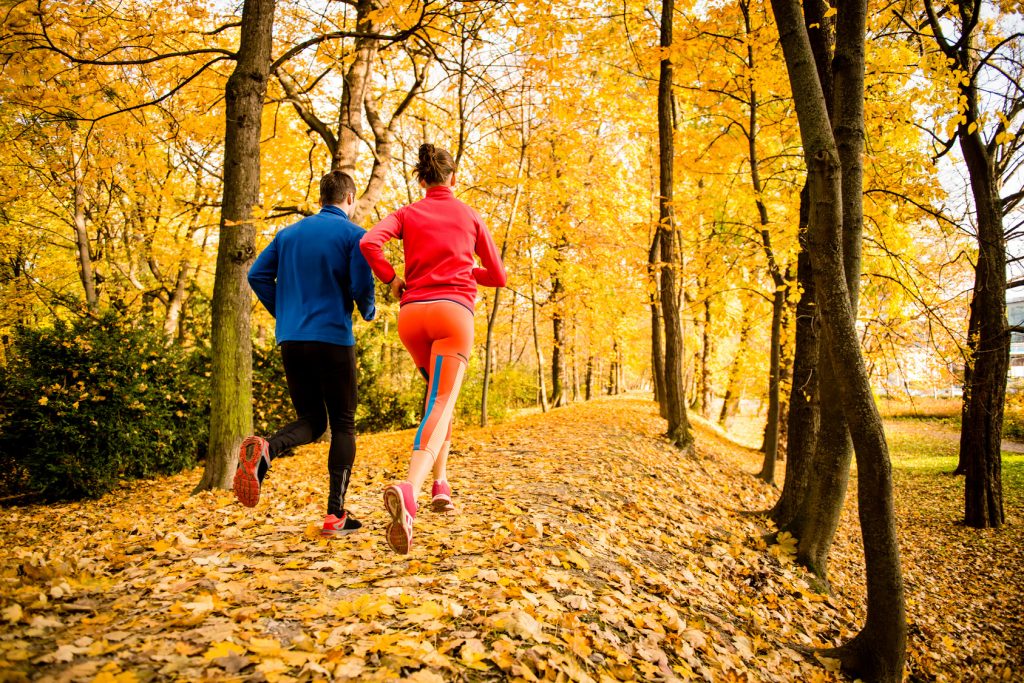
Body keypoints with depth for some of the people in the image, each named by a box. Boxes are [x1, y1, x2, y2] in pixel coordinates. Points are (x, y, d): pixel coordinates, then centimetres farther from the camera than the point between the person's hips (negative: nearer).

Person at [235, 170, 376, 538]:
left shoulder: (289, 233, 14)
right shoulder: (353, 234, -3)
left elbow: (257, 275, 8)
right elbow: (361, 284, -15)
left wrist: (283, 312, 17)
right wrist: (368, 311, 6)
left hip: (290, 340, 5)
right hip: (332, 339, -5)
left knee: (311, 420, 14)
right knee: (343, 424, 6)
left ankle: (264, 449, -19)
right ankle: (335, 515, 4)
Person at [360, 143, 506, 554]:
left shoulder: (406, 214, 15)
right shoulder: (470, 217, 15)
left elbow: (369, 243, -7)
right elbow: (498, 277, 20)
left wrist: (391, 279, 7)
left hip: (411, 313, 3)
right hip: (453, 310, -3)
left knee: (438, 394, 25)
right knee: (440, 405, -15)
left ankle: (440, 482, 18)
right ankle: (409, 489, -40)